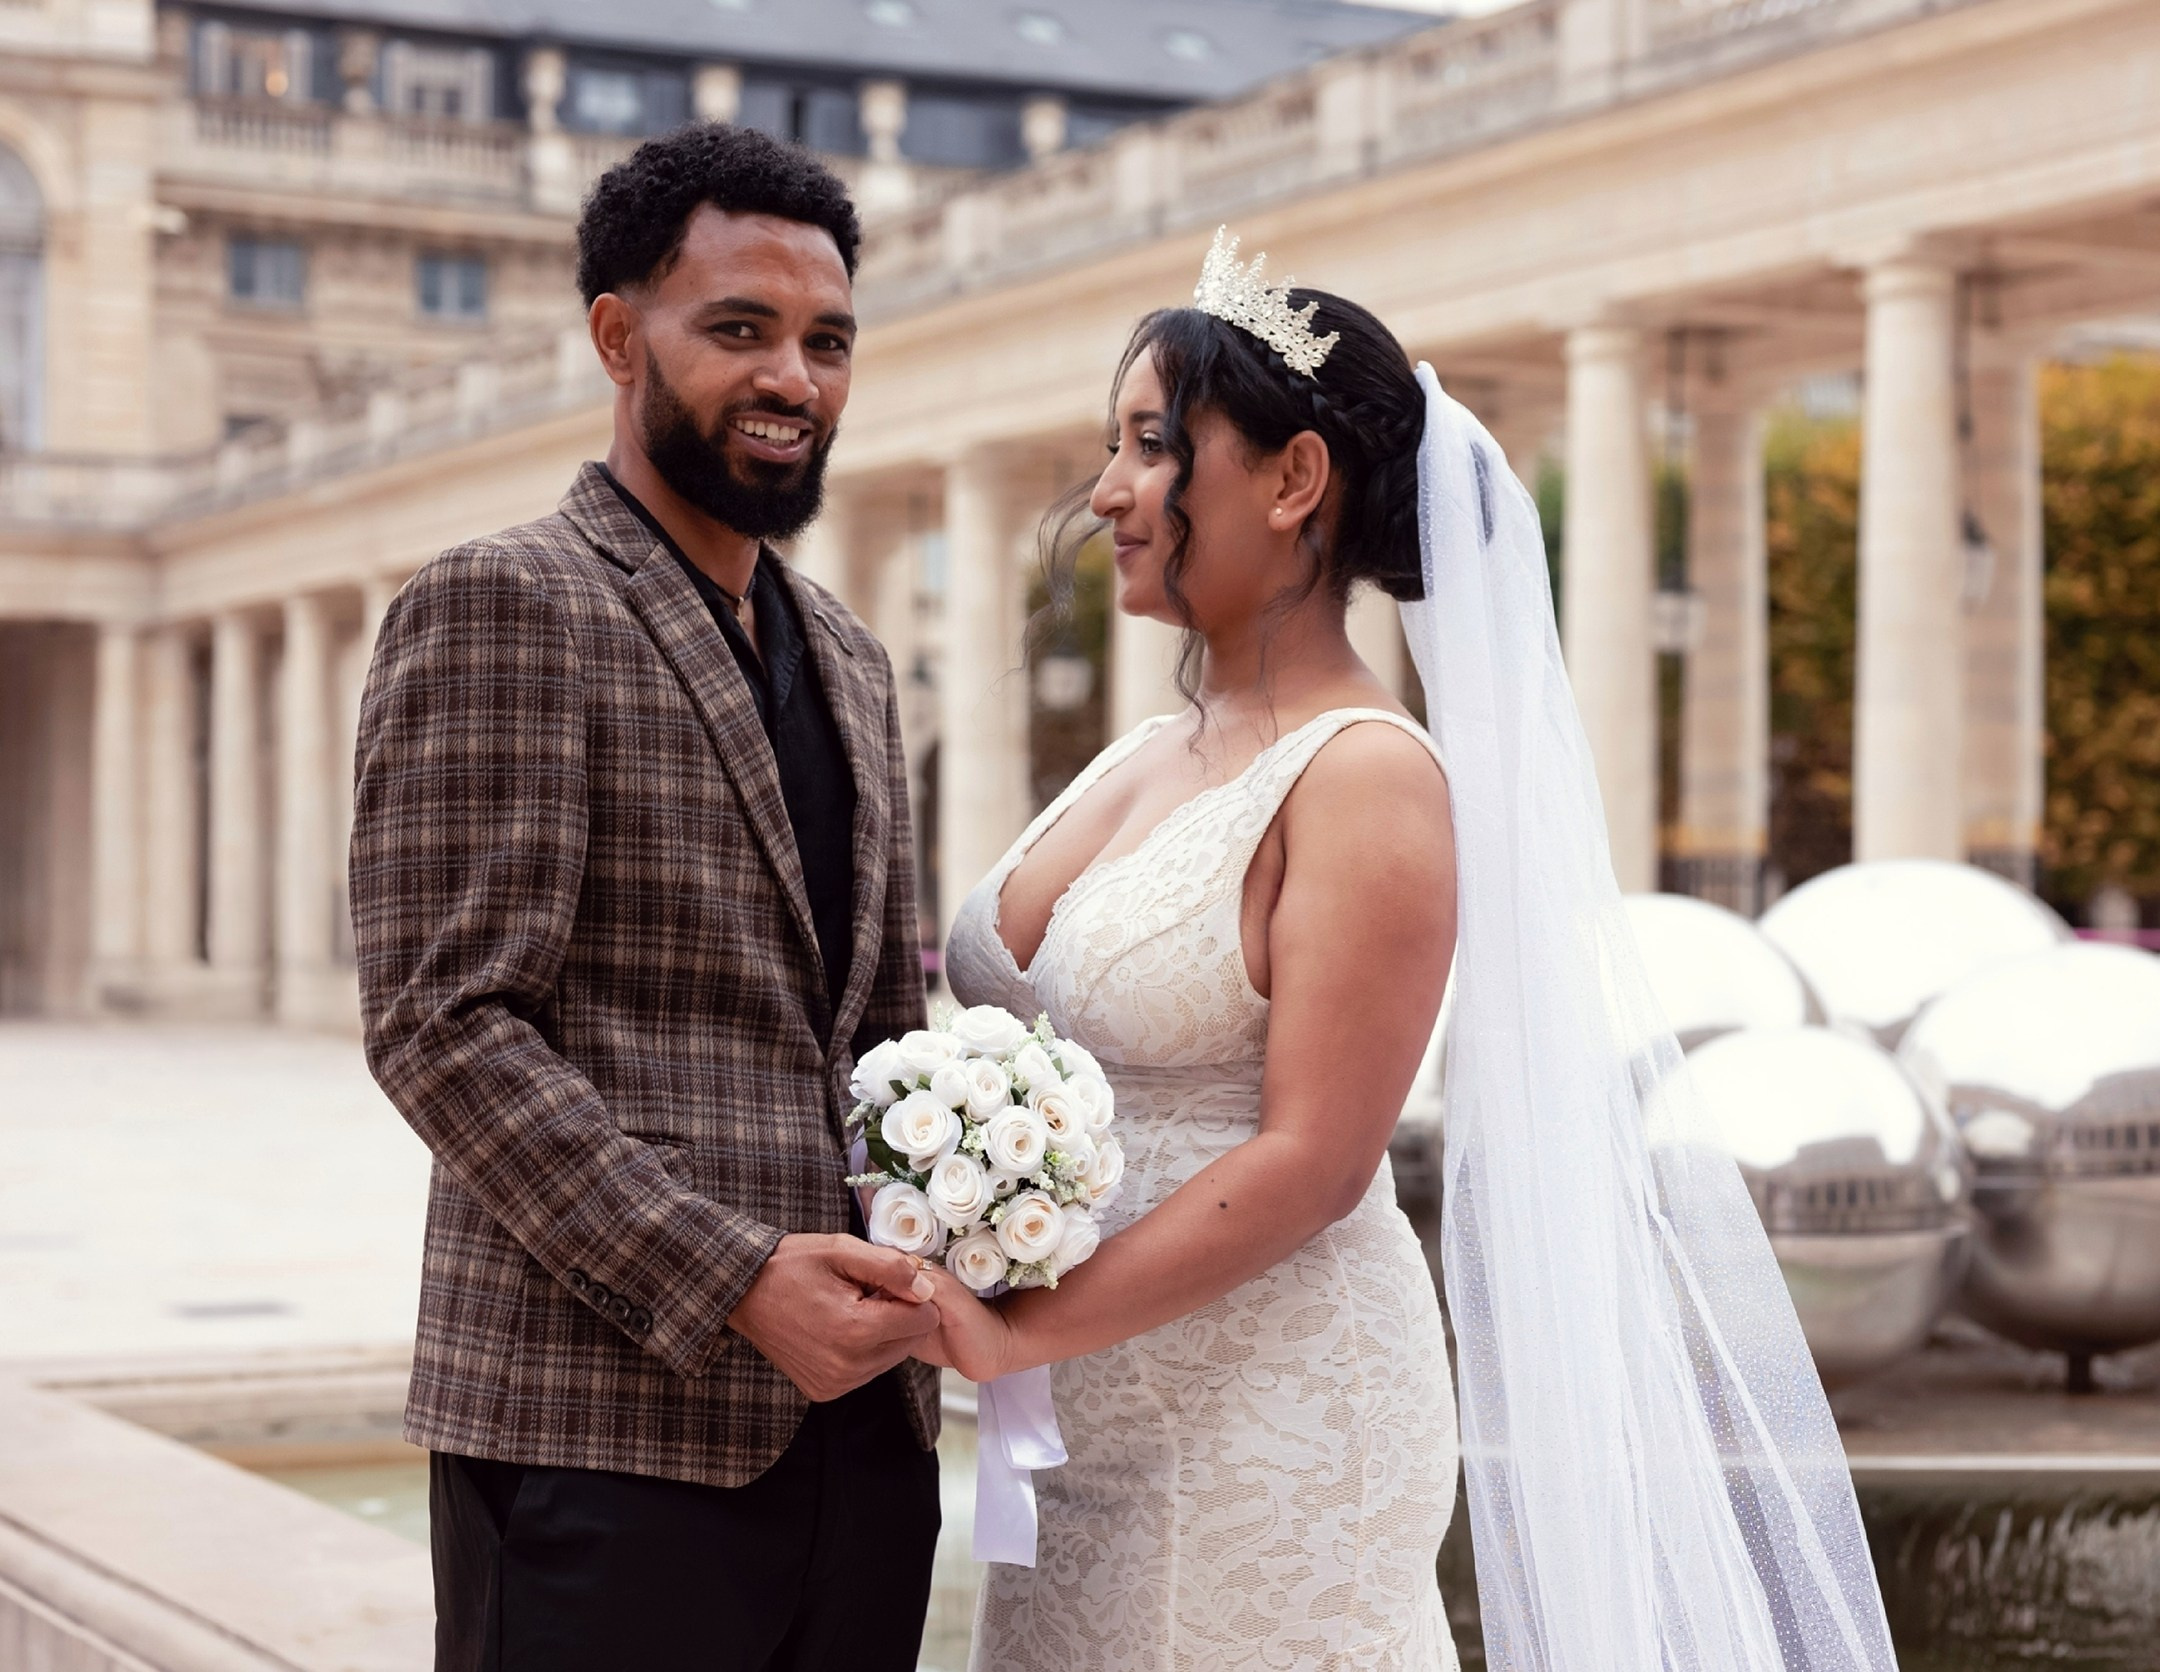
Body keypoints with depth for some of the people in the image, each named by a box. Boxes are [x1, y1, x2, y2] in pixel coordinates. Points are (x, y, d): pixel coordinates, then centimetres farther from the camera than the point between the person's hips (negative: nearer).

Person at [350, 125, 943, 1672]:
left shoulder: (849, 660, 18)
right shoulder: (499, 607, -5)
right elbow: (445, 1022, -13)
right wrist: (735, 1282, -19)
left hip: (858, 1420, 7)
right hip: (607, 1431, -7)